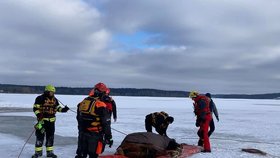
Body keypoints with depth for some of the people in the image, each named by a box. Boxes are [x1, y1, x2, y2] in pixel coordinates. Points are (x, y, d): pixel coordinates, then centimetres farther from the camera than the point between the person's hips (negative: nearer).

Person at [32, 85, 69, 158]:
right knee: (40, 135, -1)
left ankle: (50, 152, 20)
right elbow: (35, 108, -8)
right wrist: (38, 114, -23)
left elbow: (57, 107, 16)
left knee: (50, 136, 10)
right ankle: (38, 151, 12)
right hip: (42, 120, -5)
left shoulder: (54, 99, 10)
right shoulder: (40, 98, -7)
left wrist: (63, 109, -3)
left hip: (51, 121, 5)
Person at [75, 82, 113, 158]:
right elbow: (106, 124, -14)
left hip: (82, 134, 6)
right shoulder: (100, 105, -17)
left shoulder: (82, 103, 5)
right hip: (94, 136, -6)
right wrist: (109, 137, -6)